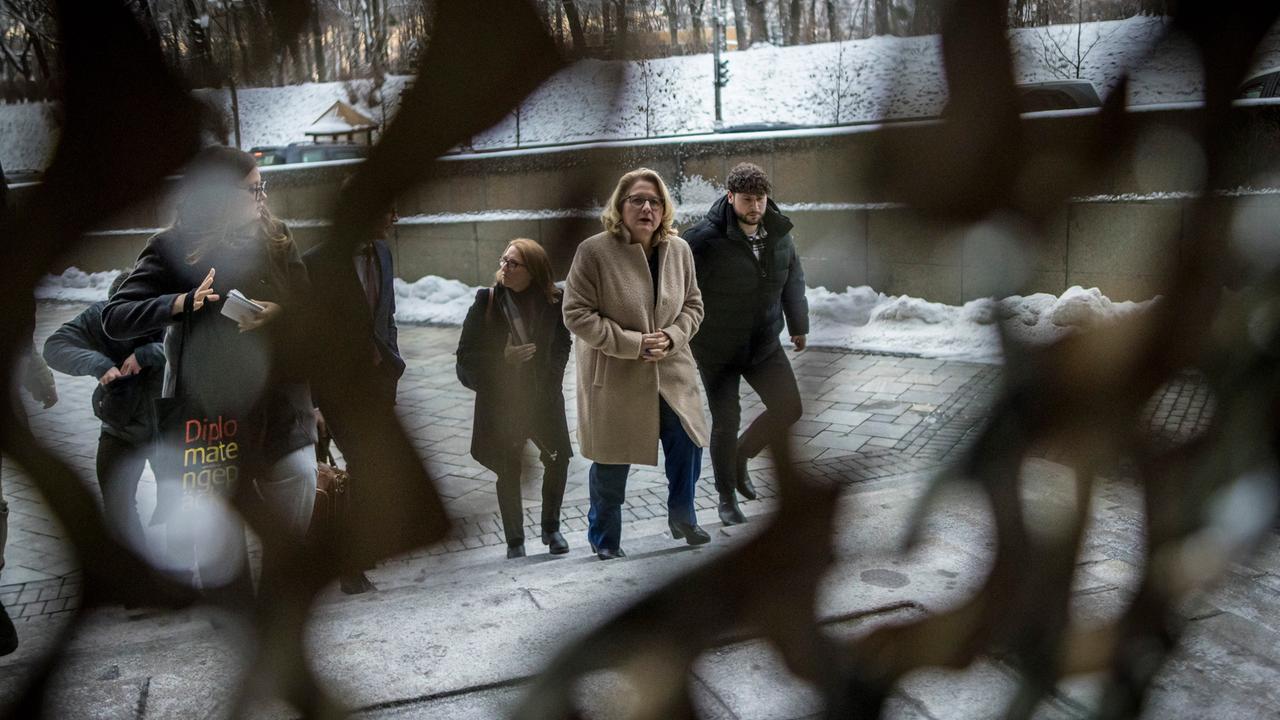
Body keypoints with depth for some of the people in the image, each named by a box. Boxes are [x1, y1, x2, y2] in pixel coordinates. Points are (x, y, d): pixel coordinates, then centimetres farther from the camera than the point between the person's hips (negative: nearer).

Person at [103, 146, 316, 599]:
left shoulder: (275, 239, 5)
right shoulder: (174, 249, -5)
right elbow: (115, 318, -11)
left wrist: (278, 313, -13)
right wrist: (182, 302, -27)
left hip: (281, 417, 3)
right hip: (209, 422, -3)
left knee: (294, 543, 10)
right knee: (221, 561, 1)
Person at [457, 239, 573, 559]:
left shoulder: (552, 302, -7)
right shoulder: (487, 301, -9)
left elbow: (562, 346, 7)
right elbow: (466, 355, -7)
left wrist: (548, 382, -4)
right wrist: (504, 358, -20)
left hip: (543, 398, 1)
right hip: (501, 400, -1)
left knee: (558, 460, 2)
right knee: (508, 471, 7)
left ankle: (551, 527, 25)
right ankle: (514, 541, 21)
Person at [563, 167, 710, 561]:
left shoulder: (679, 250, -2)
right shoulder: (594, 251, -16)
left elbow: (693, 305, 8)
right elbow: (577, 314, -15)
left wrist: (671, 337, -12)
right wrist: (633, 344, -19)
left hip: (671, 373, 4)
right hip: (614, 377, -4)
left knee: (687, 444, 5)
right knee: (611, 463, 8)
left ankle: (682, 518, 32)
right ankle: (605, 539, 30)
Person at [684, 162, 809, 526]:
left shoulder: (779, 234, -2)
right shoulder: (704, 240, -21)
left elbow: (793, 281, 14)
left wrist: (798, 325, 22)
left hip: (765, 344, 5)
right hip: (717, 349, -5)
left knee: (789, 408, 4)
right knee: (726, 421, 2)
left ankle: (741, 456, 30)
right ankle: (727, 498, 22)